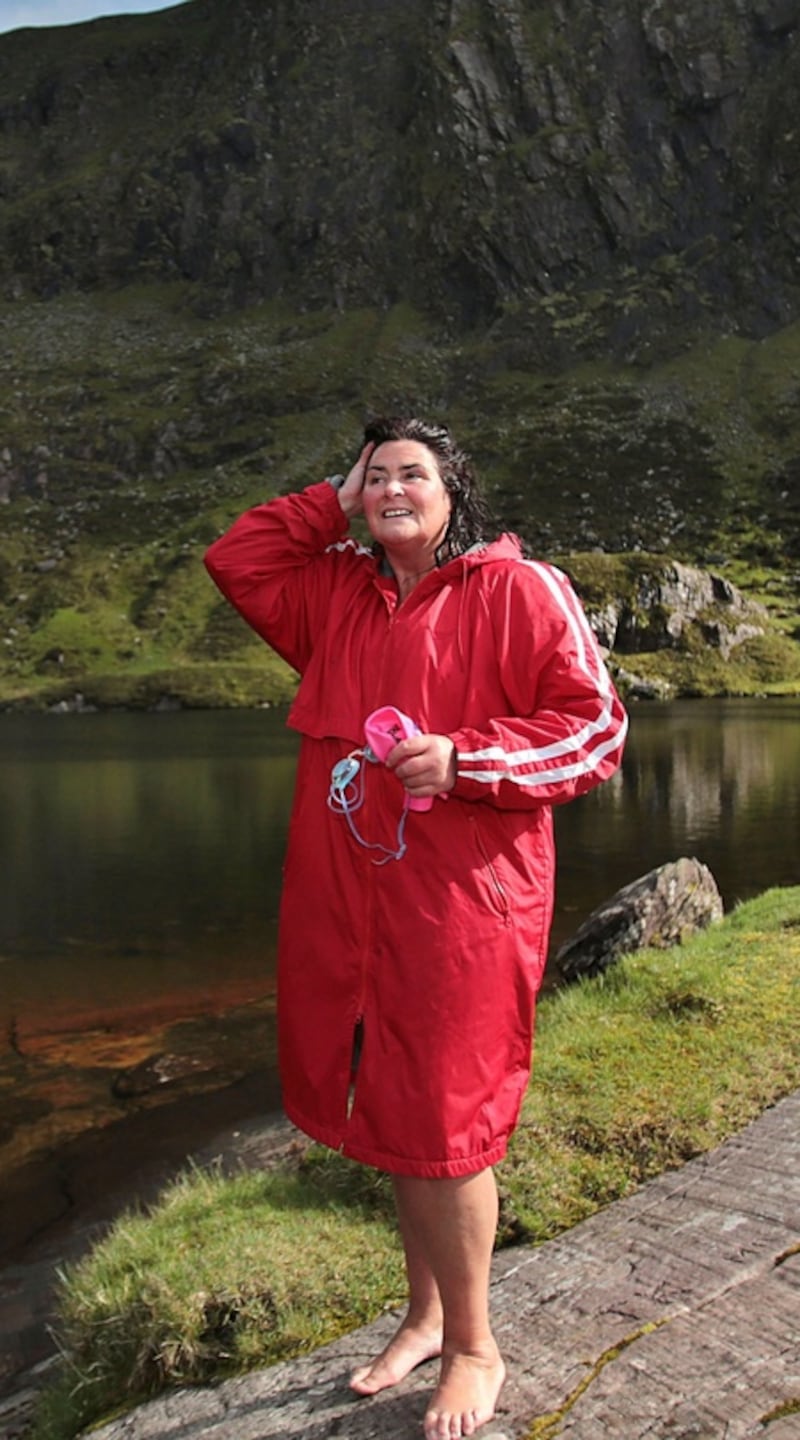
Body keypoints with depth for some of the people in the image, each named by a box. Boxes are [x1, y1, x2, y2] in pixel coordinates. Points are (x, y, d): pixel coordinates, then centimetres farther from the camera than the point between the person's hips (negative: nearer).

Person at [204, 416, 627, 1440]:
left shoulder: (519, 589, -6)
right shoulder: (339, 592, 13)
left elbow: (595, 727, -10)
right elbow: (237, 559, 18)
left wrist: (464, 759, -21)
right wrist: (332, 504, 11)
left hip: (461, 907, -6)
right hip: (345, 904, 6)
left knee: (440, 1129, 3)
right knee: (388, 1117, 17)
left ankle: (474, 1350, 27)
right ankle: (425, 1316, 39)